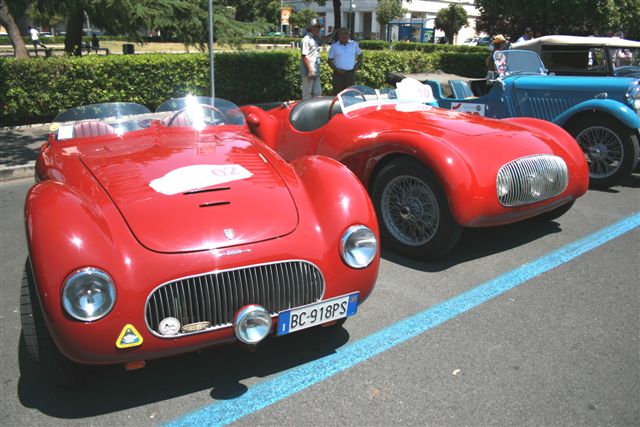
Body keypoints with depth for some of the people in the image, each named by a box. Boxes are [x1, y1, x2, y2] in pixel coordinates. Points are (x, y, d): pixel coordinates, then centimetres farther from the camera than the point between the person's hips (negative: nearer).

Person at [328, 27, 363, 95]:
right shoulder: (334, 46, 4)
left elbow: (360, 54, 23)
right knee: (337, 94, -2)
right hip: (338, 74, -1)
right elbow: (330, 60, 5)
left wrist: (358, 64, 7)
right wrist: (336, 69, -10)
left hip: (350, 74, 1)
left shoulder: (354, 44, 9)